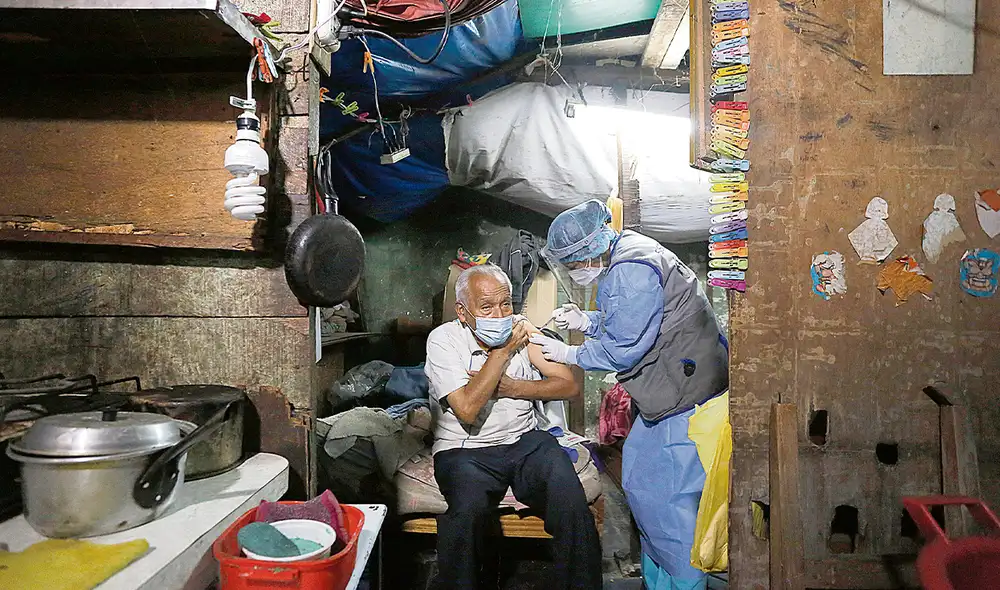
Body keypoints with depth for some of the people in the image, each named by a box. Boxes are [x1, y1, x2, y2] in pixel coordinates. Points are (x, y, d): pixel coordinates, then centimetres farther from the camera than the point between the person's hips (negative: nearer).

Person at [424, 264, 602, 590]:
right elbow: (467, 410, -18)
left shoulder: (523, 330, 5)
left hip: (525, 441, 3)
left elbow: (570, 386, 1)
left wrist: (512, 388, -11)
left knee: (570, 498, -25)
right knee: (468, 509, -33)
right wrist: (504, 350, -14)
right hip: (464, 450, -2)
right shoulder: (443, 339, -6)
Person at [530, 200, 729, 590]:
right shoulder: (622, 254, 10)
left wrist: (570, 354, -8)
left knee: (667, 498, -6)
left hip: (687, 395, -11)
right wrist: (587, 322, 8)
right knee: (637, 481, 17)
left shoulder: (632, 272, -23)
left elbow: (624, 346, -21)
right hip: (666, 392, 11)